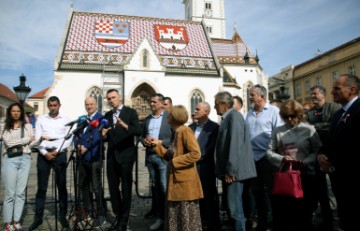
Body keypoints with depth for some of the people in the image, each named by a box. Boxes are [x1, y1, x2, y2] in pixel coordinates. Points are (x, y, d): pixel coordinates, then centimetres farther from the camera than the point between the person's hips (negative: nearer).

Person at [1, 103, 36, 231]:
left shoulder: (28, 126, 14)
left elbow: (33, 142, 3)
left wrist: (16, 142, -7)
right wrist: (27, 139, -1)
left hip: (25, 159, 1)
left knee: (20, 192, 2)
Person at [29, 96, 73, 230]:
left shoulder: (65, 120, 5)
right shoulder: (41, 119, 8)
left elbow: (68, 139, -1)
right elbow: (37, 138, 3)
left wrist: (56, 151, -11)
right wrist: (45, 153, -9)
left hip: (60, 153, -1)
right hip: (44, 154, 1)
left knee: (62, 186, 4)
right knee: (41, 187, 4)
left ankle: (63, 216, 14)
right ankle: (38, 217, 13)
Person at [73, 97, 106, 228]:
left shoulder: (101, 118, -4)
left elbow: (98, 135, -16)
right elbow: (76, 134, 12)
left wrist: (86, 147, -19)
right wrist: (77, 146, -7)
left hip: (94, 157, -7)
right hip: (82, 157, 7)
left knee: (96, 187, -2)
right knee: (83, 186, 14)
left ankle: (100, 214, 8)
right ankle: (87, 212, 28)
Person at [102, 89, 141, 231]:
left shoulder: (131, 112, -4)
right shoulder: (107, 115, 11)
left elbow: (138, 131, -15)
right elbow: (108, 137, 14)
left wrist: (125, 126, -32)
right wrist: (104, 135, -9)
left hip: (125, 155, -5)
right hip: (111, 156, 5)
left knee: (126, 188, 5)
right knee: (113, 187, 10)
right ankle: (118, 216, 25)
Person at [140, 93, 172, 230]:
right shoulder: (147, 119, 14)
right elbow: (142, 135, 16)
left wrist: (161, 142, -20)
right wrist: (144, 140, -6)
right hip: (150, 157, 6)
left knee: (164, 188, -5)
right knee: (155, 187, 15)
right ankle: (159, 215, 29)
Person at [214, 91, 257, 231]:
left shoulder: (234, 116, -12)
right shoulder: (227, 118, 15)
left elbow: (235, 144, -20)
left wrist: (230, 171, -21)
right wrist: (225, 170, 16)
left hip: (233, 172, -9)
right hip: (227, 171, 9)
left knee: (235, 208, -3)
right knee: (231, 207, 17)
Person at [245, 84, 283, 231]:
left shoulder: (273, 111, -8)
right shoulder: (250, 113, 10)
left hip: (267, 157, -6)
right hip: (252, 158, 6)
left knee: (272, 190, 6)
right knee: (257, 191, 14)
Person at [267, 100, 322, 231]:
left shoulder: (309, 129, 1)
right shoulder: (277, 131, 6)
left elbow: (318, 151, -2)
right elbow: (269, 151, 4)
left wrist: (305, 163, -17)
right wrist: (282, 159, -14)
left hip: (305, 175, -1)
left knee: (303, 211, 10)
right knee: (281, 212, 5)